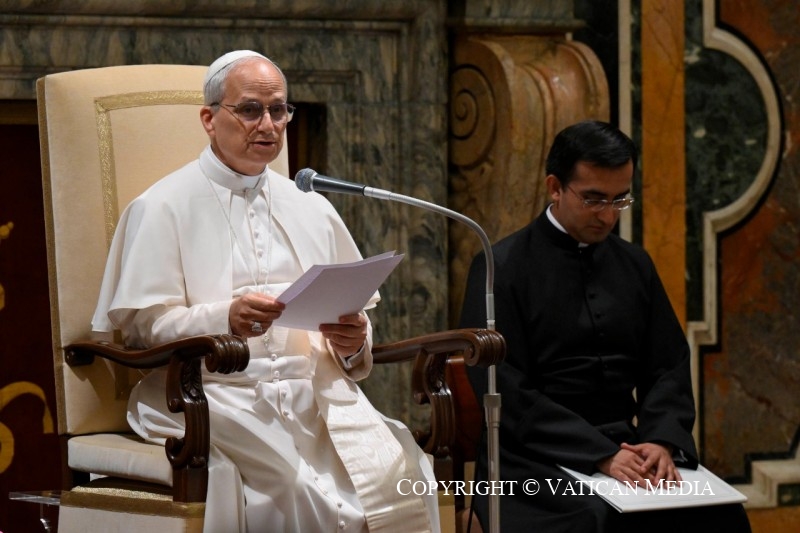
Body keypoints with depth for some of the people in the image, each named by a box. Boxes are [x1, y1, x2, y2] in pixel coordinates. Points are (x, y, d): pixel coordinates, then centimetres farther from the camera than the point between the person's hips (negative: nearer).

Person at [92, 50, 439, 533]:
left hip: (313, 389, 4)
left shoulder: (312, 208, 22)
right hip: (216, 392, -4)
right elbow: (142, 324, -3)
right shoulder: (164, 207, 6)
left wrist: (352, 342, -5)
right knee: (301, 485, -32)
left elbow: (357, 320, 20)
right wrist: (224, 319, -21)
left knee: (400, 472, -24)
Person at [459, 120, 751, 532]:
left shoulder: (635, 264, 13)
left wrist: (662, 441, -10)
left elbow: (669, 367, 12)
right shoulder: (501, 268, -3)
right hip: (536, 461, -5)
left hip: (624, 449, 5)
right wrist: (602, 456, -20)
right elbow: (507, 392, -10)